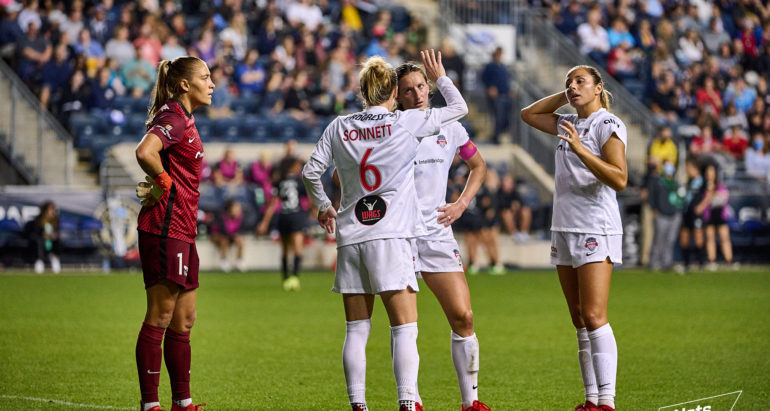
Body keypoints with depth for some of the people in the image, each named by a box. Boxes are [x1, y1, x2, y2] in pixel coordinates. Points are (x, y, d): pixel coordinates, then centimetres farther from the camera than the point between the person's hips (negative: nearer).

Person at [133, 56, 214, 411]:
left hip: (182, 230, 10)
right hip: (166, 226, -10)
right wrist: (163, 182, -15)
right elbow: (144, 153, -30)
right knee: (160, 316, -8)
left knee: (183, 319, 12)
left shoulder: (184, 119, 18)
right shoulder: (174, 118, -13)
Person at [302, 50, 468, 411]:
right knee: (404, 327, -6)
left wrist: (323, 206, 29)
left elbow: (311, 172, 12)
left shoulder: (339, 127, 8)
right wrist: (440, 77, 26)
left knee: (356, 330, 8)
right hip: (391, 235, -4)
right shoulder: (407, 123, -1)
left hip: (349, 236, 4)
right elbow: (459, 107, 10)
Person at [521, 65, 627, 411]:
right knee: (580, 321, 5)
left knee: (593, 317, -15)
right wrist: (564, 96, 16)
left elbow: (619, 180, -18)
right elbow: (528, 114, 28)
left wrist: (581, 150, -27)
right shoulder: (569, 124, 15)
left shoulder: (609, 125, -7)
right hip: (564, 229, 8)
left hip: (596, 231, -8)